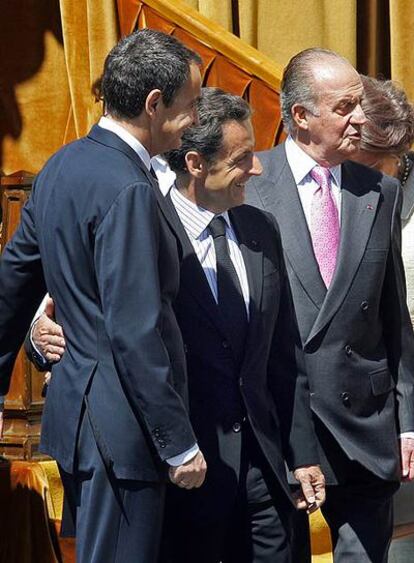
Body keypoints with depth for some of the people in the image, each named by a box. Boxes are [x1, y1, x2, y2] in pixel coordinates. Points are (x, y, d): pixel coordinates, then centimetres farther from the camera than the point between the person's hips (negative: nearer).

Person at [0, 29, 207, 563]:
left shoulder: (62, 165, 9)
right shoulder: (127, 190, -20)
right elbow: (136, 334, -22)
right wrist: (179, 444, -16)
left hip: (74, 407, 10)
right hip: (119, 424, -10)